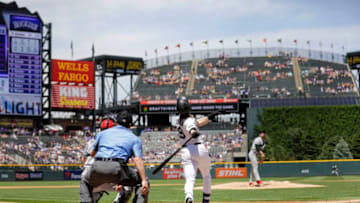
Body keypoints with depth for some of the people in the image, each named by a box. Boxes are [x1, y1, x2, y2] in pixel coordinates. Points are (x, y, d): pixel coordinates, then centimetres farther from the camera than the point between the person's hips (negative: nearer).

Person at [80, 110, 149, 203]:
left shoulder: (103, 133, 28)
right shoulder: (134, 138, 19)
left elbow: (92, 153, 35)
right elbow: (138, 159, 1)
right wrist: (144, 180, -8)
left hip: (97, 167, 3)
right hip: (117, 167, -3)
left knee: (85, 183, 34)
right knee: (142, 183, 18)